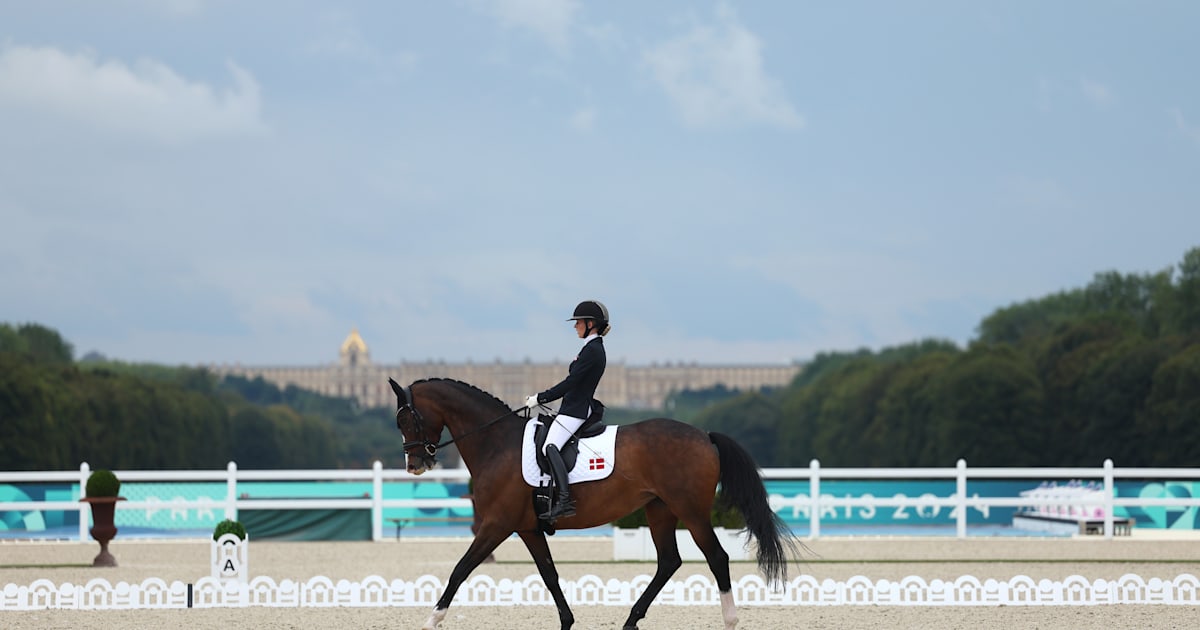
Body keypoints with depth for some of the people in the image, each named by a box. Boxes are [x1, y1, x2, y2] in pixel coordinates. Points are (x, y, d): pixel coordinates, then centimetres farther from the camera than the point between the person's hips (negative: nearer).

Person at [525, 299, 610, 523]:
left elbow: (570, 383, -18)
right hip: (575, 409, 12)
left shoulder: (592, 350, -13)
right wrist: (542, 398, 21)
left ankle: (564, 500, -43)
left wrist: (540, 398, -12)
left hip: (575, 410, -12)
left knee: (550, 446, -29)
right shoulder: (594, 348, 19)